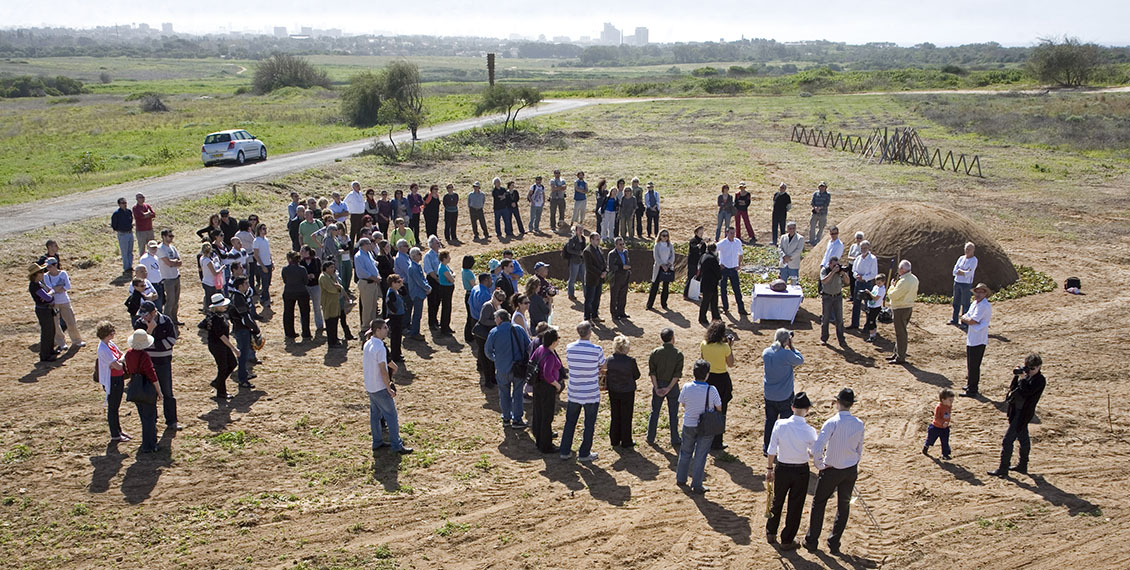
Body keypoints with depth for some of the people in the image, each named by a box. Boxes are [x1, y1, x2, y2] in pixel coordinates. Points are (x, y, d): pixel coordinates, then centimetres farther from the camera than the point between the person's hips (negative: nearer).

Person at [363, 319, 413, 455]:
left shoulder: (367, 344, 4)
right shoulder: (380, 348, -23)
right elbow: (383, 371, -23)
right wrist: (389, 389, -15)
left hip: (370, 387, 9)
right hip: (380, 388, -9)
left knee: (375, 415, 17)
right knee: (392, 416, -1)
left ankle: (377, 442, 26)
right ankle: (397, 446, 4)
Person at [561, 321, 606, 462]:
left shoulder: (569, 348, -8)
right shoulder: (597, 350, -17)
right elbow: (602, 368, -1)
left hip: (574, 393, 3)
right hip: (591, 394, -3)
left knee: (570, 422, 17)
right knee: (589, 424, 12)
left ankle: (565, 451, 23)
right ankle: (584, 454, 19)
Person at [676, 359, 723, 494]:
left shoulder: (687, 387, -15)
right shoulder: (711, 390, -20)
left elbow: (683, 404, 1)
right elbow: (719, 408, -7)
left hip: (688, 425, 2)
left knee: (685, 452, 21)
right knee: (700, 455, 8)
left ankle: (681, 479, 33)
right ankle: (696, 485, 13)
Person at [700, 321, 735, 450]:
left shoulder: (704, 344, -7)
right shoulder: (724, 347, -18)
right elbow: (730, 364, -6)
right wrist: (730, 346, -3)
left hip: (707, 378, 4)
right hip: (721, 379, -4)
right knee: (719, 411, 8)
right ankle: (716, 443, 14)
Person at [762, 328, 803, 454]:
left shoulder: (766, 352, -6)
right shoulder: (787, 354, -22)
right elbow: (800, 360, -7)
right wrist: (791, 347, -5)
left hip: (769, 395, 5)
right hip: (784, 396, -5)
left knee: (769, 420, 17)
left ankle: (766, 447, 24)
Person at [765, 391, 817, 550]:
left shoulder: (780, 425, -15)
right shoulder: (809, 431, -18)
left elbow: (771, 451, -9)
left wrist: (770, 469, 5)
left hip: (782, 469, 2)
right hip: (801, 471, -2)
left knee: (777, 501, 22)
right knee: (795, 506, 14)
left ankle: (771, 533, 38)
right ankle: (787, 540, 24)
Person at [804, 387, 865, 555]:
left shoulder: (832, 422, -21)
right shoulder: (859, 424, -7)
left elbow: (817, 448, -28)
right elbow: (859, 450, 5)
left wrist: (819, 465, -11)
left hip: (831, 470, -3)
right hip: (851, 470, 3)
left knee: (819, 504, 14)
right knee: (843, 506, 17)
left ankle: (811, 542, 21)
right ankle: (834, 544, 22)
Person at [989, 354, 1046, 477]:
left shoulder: (1039, 380, -16)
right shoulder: (1028, 376, 8)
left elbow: (1026, 392, -26)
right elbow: (1013, 388, 8)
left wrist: (1022, 378, -24)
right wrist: (1016, 376, -5)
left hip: (1023, 413, -9)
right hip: (1017, 410, 9)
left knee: (1007, 440, -9)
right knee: (1023, 438, 20)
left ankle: (1003, 469, -3)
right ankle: (1022, 466, 33)